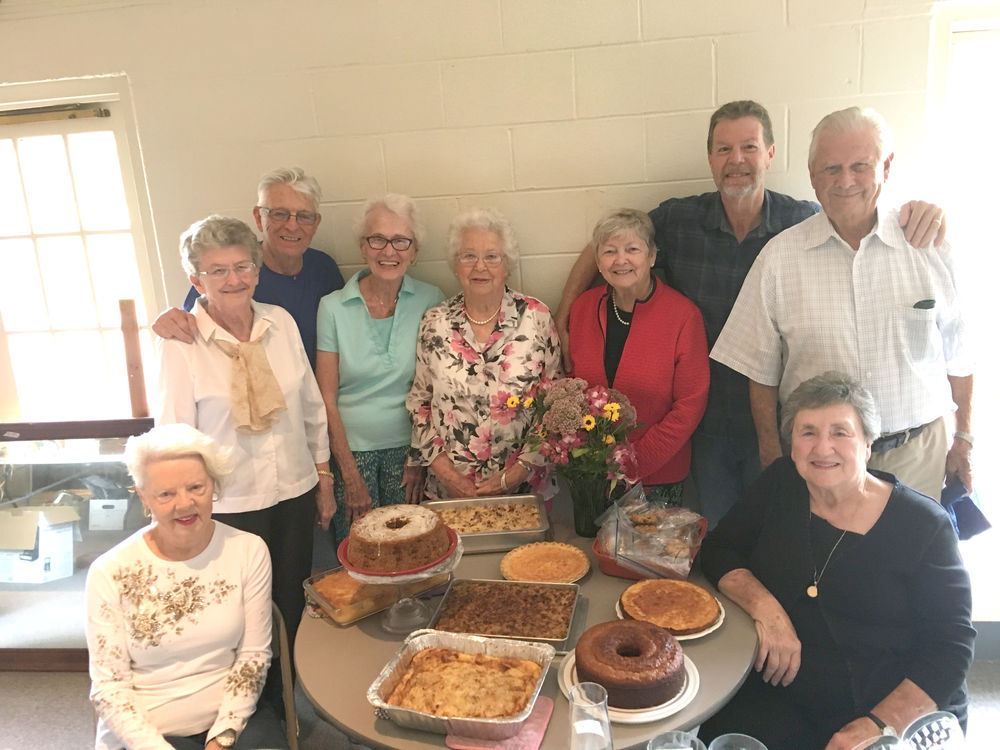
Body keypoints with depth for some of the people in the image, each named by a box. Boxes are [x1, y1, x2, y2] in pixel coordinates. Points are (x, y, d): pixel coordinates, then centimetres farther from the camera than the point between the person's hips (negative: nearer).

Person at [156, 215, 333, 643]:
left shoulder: (281, 322, -1)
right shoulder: (182, 343, -12)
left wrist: (323, 476, 11)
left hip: (295, 494, 4)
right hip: (229, 506, -4)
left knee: (294, 608, 18)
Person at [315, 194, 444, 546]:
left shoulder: (430, 300, -4)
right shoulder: (334, 307, -7)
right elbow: (327, 399, -5)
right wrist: (350, 473, -8)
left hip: (407, 447, 1)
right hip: (351, 448, -1)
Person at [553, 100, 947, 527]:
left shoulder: (807, 222, -7)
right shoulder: (677, 220, -6)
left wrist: (921, 218, -22)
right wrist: (564, 317, -4)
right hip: (707, 423, 1)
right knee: (717, 535, 19)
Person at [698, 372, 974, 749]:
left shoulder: (923, 525, -8)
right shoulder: (781, 484, 1)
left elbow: (950, 647, -9)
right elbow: (718, 548, 3)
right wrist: (765, 607, -16)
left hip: (901, 715, -1)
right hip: (781, 700, 1)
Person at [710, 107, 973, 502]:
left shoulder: (930, 249, -2)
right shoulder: (780, 256, -6)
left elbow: (959, 357, 5)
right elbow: (760, 369, -3)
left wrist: (964, 439, 8)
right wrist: (772, 455, -3)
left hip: (915, 454, 1)